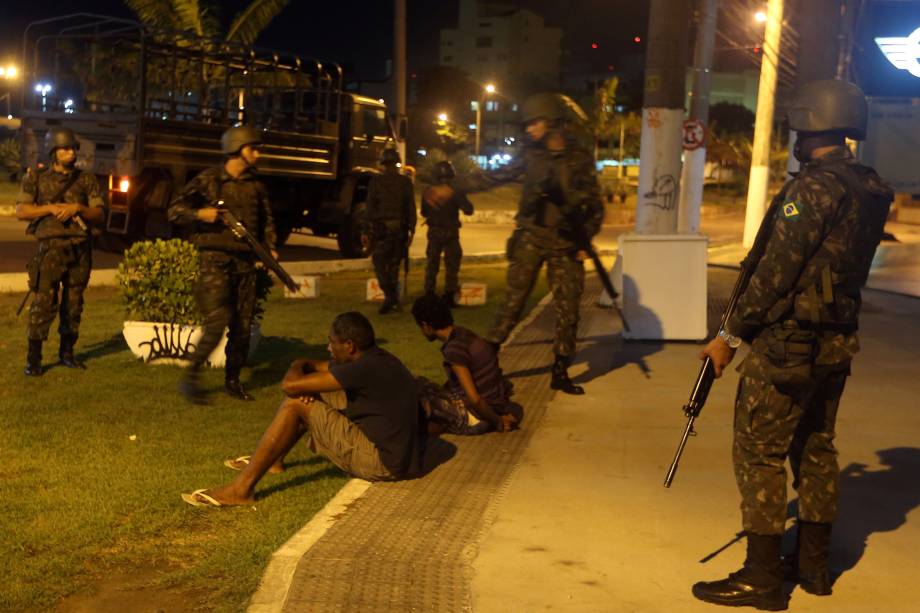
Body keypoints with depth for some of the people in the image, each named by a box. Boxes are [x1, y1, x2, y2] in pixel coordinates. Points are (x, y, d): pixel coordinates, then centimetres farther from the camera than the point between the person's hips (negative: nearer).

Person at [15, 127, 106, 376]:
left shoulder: (86, 180, 9)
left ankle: (67, 352, 19)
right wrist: (51, 208, -14)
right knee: (44, 302, -9)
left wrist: (77, 208, -12)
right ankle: (33, 358, -4)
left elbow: (100, 215, 5)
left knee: (74, 303, 7)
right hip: (51, 246, -3)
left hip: (80, 249, 3)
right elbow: (21, 211, -2)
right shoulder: (36, 178, 5)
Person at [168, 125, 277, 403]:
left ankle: (232, 380, 22)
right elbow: (175, 210, -2)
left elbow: (266, 221, 23)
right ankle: (190, 377, -2)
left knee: (242, 326, 7)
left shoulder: (256, 186, 13)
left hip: (245, 262, 5)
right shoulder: (208, 180, -2)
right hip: (214, 259, -5)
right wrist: (200, 214, -18)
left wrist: (270, 247, 8)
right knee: (217, 322, -16)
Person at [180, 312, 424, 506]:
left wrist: (296, 369, 2)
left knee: (295, 404, -11)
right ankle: (272, 460, 37)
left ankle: (242, 488, -10)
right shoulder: (377, 358, 9)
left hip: (382, 463, -10)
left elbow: (289, 385, -21)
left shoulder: (365, 368, -22)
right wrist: (304, 366, -5)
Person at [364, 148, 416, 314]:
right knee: (394, 263, 14)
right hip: (400, 228, 3)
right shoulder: (406, 182, 4)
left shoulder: (376, 181, -2)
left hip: (381, 227, -3)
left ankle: (389, 295, -16)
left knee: (379, 263, 1)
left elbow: (370, 207, -3)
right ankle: (394, 298, 16)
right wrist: (411, 230, 8)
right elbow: (411, 207, 3)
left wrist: (366, 230, 0)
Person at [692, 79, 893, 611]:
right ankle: (815, 566, 26)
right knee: (816, 448, 17)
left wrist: (731, 334, -13)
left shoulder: (815, 187, -17)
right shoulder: (870, 190, 9)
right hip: (836, 342, 9)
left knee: (759, 452, -1)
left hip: (788, 342, -9)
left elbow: (776, 271, -19)